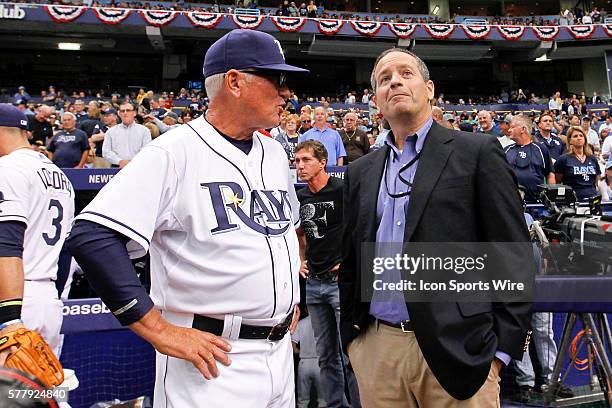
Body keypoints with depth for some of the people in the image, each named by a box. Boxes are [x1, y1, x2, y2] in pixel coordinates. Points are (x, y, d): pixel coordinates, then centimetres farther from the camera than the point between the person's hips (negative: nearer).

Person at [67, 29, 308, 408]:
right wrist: (161, 331, -23)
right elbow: (93, 237, -23)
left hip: (280, 352, 8)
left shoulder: (275, 153, 9)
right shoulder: (173, 153, -15)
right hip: (212, 359, -7)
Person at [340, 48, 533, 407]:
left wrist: (502, 348, -8)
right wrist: (351, 333, 9)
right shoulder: (360, 172, 11)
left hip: (457, 350, -3)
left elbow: (514, 255, -4)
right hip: (376, 350, 4)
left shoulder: (478, 152, -1)